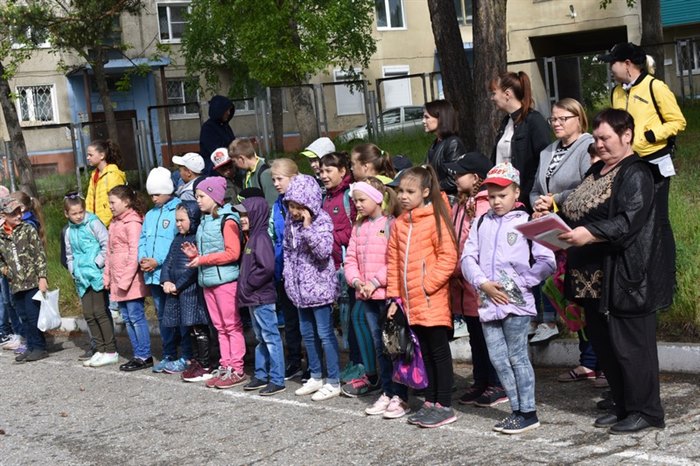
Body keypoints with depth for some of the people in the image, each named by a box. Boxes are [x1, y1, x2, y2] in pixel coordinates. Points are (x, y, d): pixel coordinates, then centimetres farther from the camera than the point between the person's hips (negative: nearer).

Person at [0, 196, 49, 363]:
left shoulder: (28, 230, -2)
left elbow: (40, 255, -6)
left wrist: (42, 277, -13)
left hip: (32, 282, -5)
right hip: (15, 285, 5)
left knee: (33, 316, -3)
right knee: (24, 318, 10)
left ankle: (39, 347, 8)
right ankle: (31, 347, 19)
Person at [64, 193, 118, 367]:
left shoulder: (93, 223, -6)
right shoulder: (69, 231, 14)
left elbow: (107, 244, -11)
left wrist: (98, 263, -13)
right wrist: (74, 270, 11)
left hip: (97, 275, -7)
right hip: (82, 278, 7)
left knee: (100, 312, -7)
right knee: (88, 314, 7)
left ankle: (111, 352, -1)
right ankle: (100, 350, 16)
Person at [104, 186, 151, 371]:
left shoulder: (132, 222, -11)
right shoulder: (114, 223, 17)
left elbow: (135, 253, -17)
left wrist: (126, 279, -19)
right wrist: (107, 276, 14)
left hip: (130, 280, -9)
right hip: (118, 282, 9)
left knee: (136, 316, -6)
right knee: (127, 318, 11)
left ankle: (144, 356, 0)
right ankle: (138, 354, 17)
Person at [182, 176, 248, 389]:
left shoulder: (227, 221, -12)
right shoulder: (205, 220, 15)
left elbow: (232, 253, -18)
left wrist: (203, 259, -16)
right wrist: (195, 254, 6)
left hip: (226, 280, -9)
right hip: (208, 280, 9)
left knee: (232, 326, -3)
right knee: (220, 327, 12)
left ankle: (236, 370, 1)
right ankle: (225, 366, 17)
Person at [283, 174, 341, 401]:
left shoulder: (322, 220, -13)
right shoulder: (291, 220, 6)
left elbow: (324, 251, -23)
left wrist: (308, 227, -26)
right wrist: (289, 275, 8)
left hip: (319, 285, -7)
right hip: (300, 286, 7)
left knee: (325, 333, -4)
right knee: (307, 333, 15)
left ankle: (333, 382, 4)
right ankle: (316, 377, 28)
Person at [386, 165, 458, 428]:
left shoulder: (436, 219, -9)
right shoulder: (399, 224, 11)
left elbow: (448, 257, -14)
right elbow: (393, 261, 13)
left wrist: (428, 285, -16)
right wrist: (394, 296, 9)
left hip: (433, 301, -7)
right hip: (411, 303, 7)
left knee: (439, 352, 1)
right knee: (425, 352, 14)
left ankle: (444, 406, 7)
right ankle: (431, 402, 23)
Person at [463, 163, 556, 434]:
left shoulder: (526, 222, -3)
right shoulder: (482, 223, 11)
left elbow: (547, 263, -8)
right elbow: (468, 257, 7)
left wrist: (518, 284, -10)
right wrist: (484, 284, -7)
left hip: (517, 303, -5)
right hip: (488, 303, 5)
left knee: (517, 358, -2)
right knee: (498, 359, 8)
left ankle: (528, 412, 9)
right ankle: (517, 409, 19)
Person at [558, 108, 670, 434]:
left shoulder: (636, 174, -11)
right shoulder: (597, 171, 17)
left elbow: (629, 222, -22)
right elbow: (578, 212, 21)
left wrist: (590, 234, -32)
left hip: (624, 276, -9)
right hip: (593, 276, 9)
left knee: (630, 344, -3)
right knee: (602, 343, 13)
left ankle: (645, 411, 8)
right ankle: (623, 406, 25)